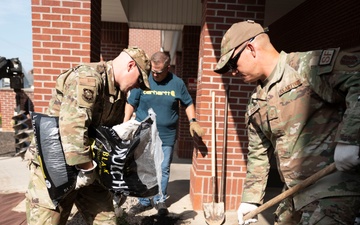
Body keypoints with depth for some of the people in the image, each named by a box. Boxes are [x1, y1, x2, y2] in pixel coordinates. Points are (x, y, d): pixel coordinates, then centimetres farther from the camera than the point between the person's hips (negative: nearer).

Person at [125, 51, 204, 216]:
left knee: (163, 170, 10)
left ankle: (160, 200, 31)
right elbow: (131, 104, 1)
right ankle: (144, 201, 28)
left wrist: (192, 121, -8)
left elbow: (188, 103, 8)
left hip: (166, 136, 0)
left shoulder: (177, 83, -2)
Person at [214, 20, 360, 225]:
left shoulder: (310, 65, -12)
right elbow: (258, 154, 14)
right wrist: (251, 198, 12)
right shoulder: (256, 104, 10)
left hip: (333, 188, -7)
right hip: (295, 194, 8)